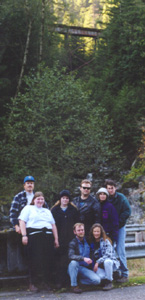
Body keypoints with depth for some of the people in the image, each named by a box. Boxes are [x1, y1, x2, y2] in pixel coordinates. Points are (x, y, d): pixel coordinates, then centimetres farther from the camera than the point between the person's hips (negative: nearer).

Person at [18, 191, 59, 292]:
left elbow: (53, 225, 24)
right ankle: (33, 283, -3)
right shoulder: (28, 208, 14)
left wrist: (56, 239, 13)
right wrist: (24, 235, -10)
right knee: (35, 260, -9)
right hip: (34, 235, -4)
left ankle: (47, 282, 5)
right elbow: (22, 221, 2)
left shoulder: (47, 211, 29)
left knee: (48, 260, -3)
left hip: (48, 236, 4)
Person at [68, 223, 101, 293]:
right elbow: (71, 256, -25)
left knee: (97, 280, -22)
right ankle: (74, 285, -23)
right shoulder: (73, 243, -7)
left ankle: (80, 280, 4)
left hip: (86, 268, 3)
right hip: (75, 269, -3)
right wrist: (83, 258, -38)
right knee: (73, 262, -37)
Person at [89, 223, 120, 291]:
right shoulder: (91, 243, 8)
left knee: (107, 261, -39)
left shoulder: (105, 241, -6)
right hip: (98, 266, 2)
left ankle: (109, 282, -21)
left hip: (110, 262, -2)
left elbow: (108, 255, -17)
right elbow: (92, 257, 15)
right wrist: (94, 266, -2)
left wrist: (98, 262, -24)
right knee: (100, 276, -33)